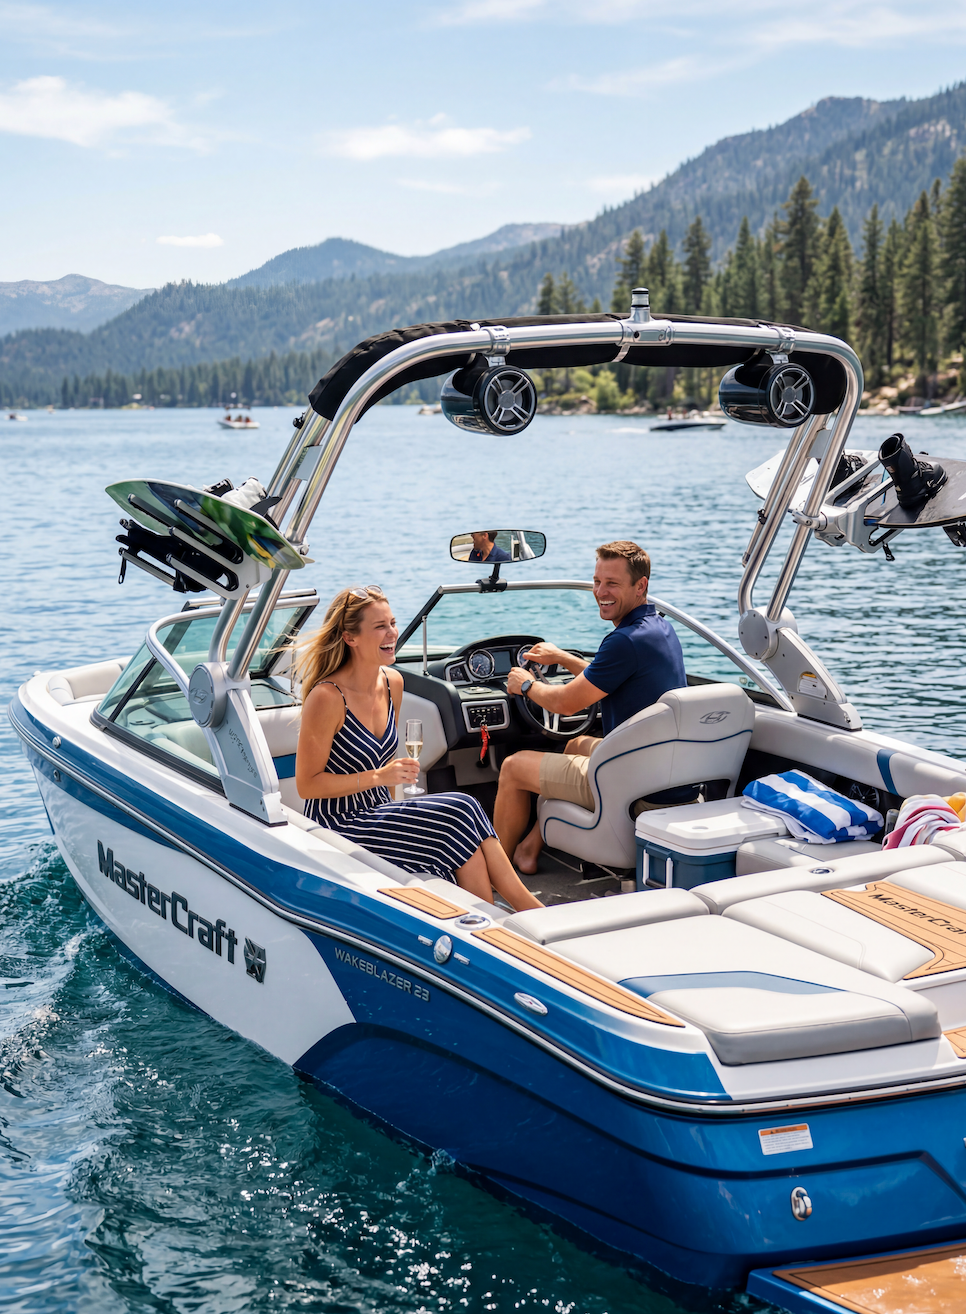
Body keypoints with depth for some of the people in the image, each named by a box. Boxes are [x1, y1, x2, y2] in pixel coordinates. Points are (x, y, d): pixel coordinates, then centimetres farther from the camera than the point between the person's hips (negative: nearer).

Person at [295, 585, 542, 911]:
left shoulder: (392, 682, 5)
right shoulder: (326, 698, -19)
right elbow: (307, 784, -17)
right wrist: (378, 777, -22)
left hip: (377, 810, 7)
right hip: (339, 825, -7)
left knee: (465, 812, -19)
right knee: (460, 814, -20)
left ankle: (531, 910, -18)